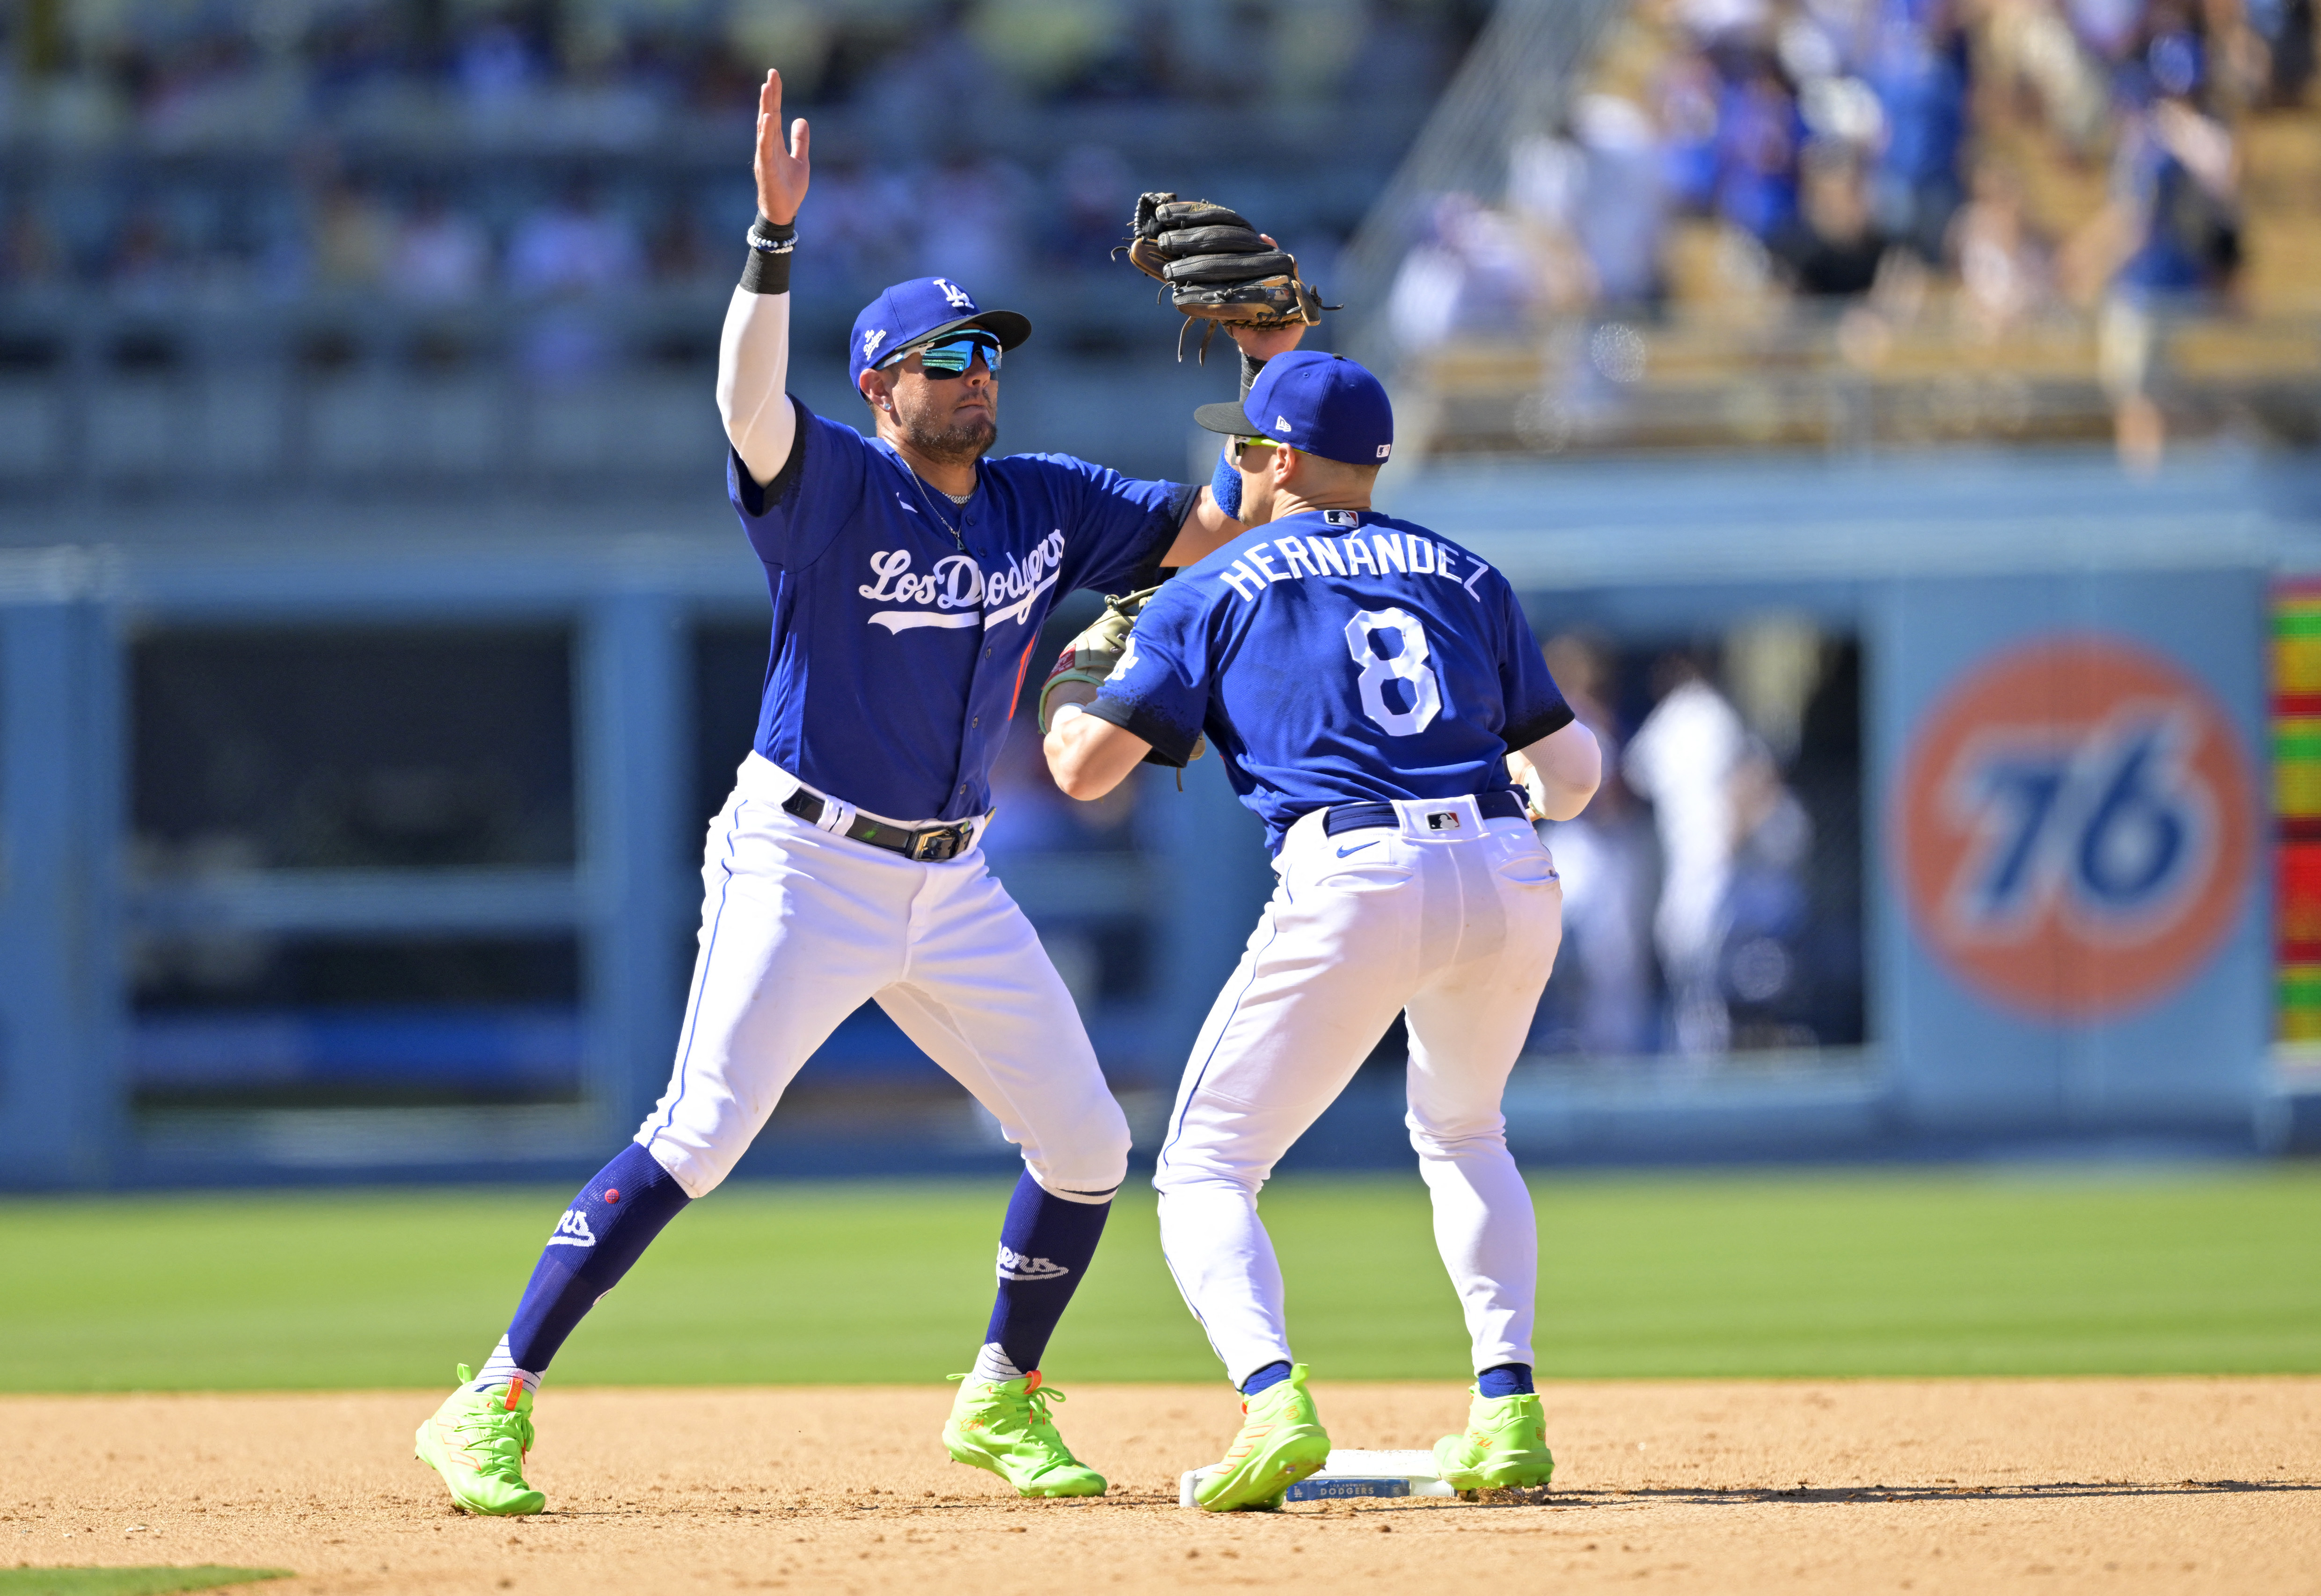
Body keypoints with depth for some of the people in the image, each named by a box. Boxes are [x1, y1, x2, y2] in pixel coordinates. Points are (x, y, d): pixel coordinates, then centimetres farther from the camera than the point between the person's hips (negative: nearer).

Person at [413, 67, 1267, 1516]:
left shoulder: (1047, 507, 5)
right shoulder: (836, 486, -12)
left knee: (1087, 1145, 7)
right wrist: (776, 234, -46)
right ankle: (491, 1409, -12)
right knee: (700, 1136, -16)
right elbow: (750, 402, -33)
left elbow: (1222, 525, 9)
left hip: (953, 888, 6)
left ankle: (1003, 1401, 27)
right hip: (805, 866, -6)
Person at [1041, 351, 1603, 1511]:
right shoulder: (1464, 576, 22)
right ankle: (1507, 1411, 16)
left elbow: (1085, 769, 8)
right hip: (1511, 880, 5)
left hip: (1353, 885, -5)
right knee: (1460, 1133, 32)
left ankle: (1273, 1400, -22)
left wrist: (1067, 706, 32)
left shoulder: (1212, 591, 12)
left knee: (1204, 1174, 6)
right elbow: (1572, 773, 22)